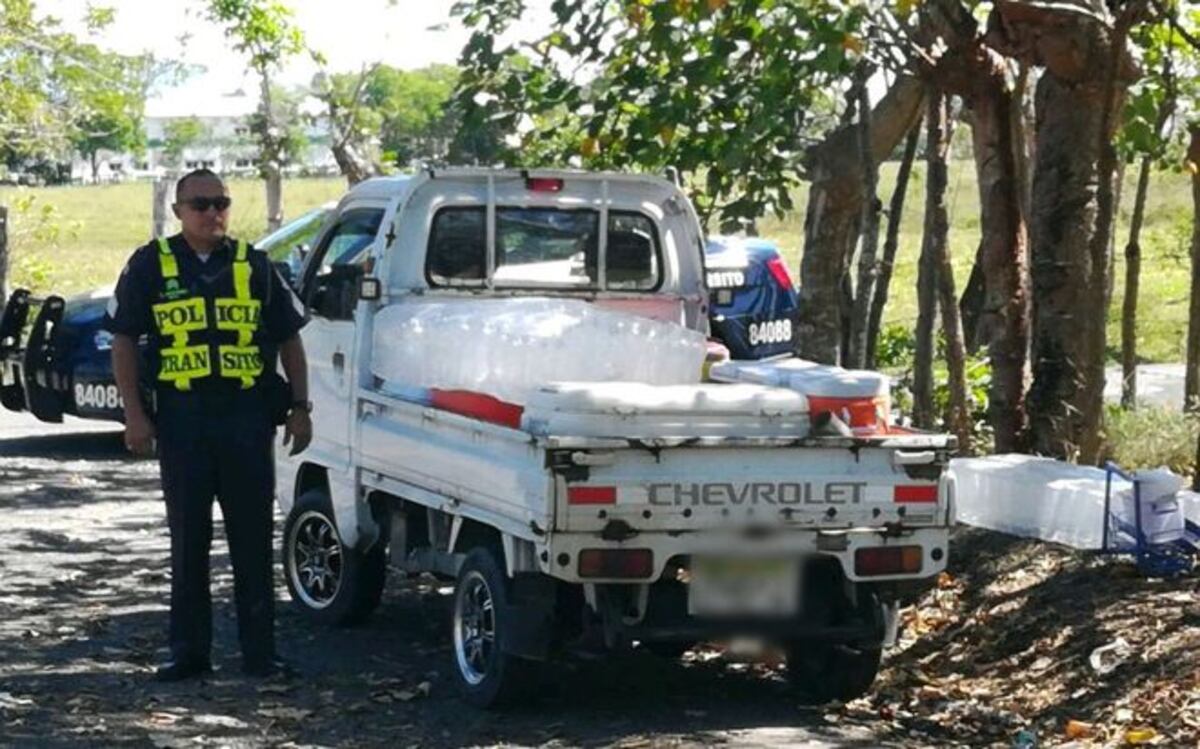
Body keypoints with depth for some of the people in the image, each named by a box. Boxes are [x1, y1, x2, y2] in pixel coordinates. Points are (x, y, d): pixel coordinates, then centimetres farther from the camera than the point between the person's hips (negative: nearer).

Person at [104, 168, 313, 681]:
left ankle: (259, 650, 9)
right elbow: (124, 343, 4)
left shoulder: (253, 266, 9)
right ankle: (189, 650, 12)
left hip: (248, 416, 1)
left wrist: (299, 407, 5)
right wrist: (134, 414, -4)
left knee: (253, 540, 3)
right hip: (182, 417, -1)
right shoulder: (151, 266, 4)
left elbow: (289, 339, 12)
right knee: (188, 540, 6)